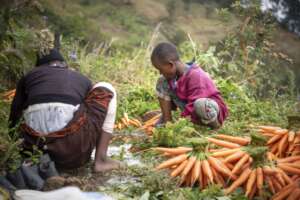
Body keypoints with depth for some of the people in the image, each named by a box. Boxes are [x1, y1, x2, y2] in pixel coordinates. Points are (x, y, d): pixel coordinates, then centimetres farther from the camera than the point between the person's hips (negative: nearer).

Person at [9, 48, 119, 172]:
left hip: (38, 146, 4)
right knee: (106, 90, 22)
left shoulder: (29, 76, 25)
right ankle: (101, 159, 12)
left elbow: (14, 115, 33)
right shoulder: (82, 80, 24)